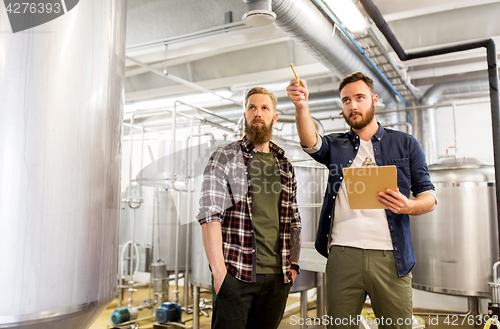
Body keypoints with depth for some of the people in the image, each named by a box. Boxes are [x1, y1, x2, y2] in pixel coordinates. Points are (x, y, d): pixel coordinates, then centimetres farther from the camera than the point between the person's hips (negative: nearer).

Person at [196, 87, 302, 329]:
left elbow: (294, 220, 16)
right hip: (235, 274, -4)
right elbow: (210, 215, -10)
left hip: (277, 277, 4)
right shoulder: (224, 158, -1)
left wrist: (293, 264, 8)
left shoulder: (285, 166, 13)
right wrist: (219, 270, -16)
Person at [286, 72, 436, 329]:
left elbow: (428, 195, 9)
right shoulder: (336, 146, 12)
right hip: (342, 256, 1)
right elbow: (311, 143, -11)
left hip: (390, 258, 0)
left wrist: (410, 206, -14)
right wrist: (301, 107, -30)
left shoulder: (405, 144, 10)